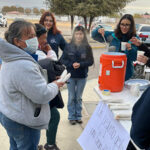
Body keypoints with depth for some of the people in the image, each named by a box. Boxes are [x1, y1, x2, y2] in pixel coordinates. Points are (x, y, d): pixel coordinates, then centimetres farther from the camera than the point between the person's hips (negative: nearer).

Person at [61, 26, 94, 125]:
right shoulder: (69, 47, -4)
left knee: (79, 97, 13)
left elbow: (91, 61, -5)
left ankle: (78, 116, 25)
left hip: (82, 76, 0)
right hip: (71, 76, 0)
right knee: (71, 97, 8)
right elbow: (63, 60, -2)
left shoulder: (87, 47, -5)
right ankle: (72, 117, 20)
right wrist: (71, 64, -18)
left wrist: (80, 64, -19)